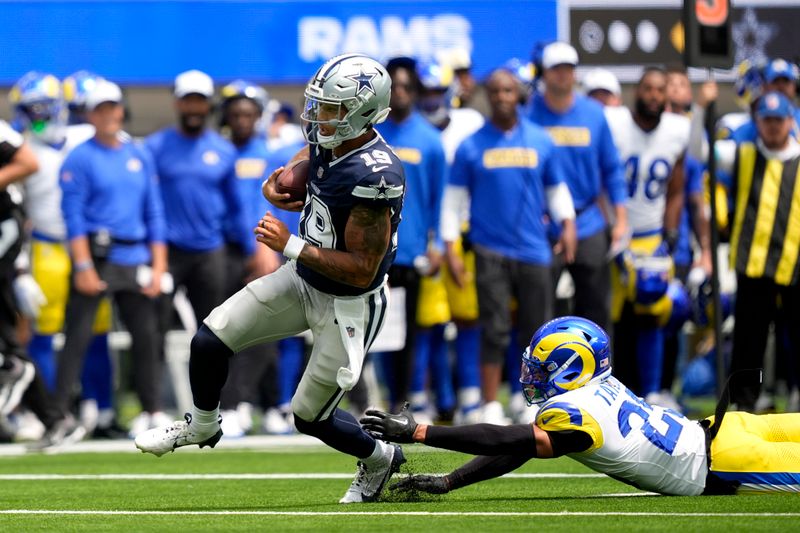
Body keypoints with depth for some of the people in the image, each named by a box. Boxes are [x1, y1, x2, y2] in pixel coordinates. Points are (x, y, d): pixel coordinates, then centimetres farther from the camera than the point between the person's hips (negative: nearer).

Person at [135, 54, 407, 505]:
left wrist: (291, 246, -29)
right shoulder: (327, 138, -10)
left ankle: (380, 458, 34)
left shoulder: (374, 176, -34)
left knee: (311, 417, 5)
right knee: (210, 342, 2)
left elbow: (362, 270, -31)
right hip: (303, 280, 8)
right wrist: (280, 180, -3)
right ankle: (203, 425, 31)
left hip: (349, 303, -8)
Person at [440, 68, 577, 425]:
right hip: (490, 251, -2)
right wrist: (450, 248, -1)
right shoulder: (471, 147, 2)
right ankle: (491, 407, -3)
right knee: (495, 331, -7)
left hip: (533, 249, 2)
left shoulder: (541, 142, 8)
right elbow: (454, 198, 5)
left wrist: (567, 223, 0)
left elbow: (556, 188, 17)